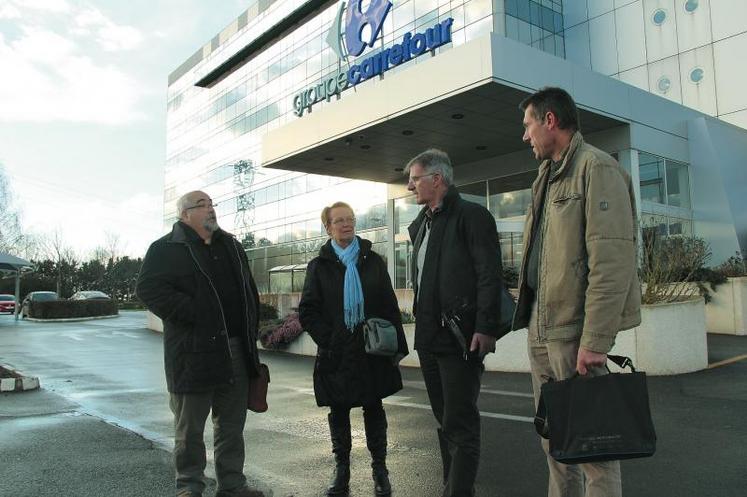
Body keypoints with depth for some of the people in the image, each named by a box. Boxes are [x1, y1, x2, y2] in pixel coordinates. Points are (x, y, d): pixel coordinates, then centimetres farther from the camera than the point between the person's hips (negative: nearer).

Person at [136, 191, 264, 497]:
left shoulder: (230, 245, 16)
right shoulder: (166, 248, -4)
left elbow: (248, 288, 21)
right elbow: (149, 289, -16)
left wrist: (250, 329, 12)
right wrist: (194, 315, -19)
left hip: (236, 351, 6)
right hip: (193, 353, -6)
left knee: (232, 424, 14)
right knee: (190, 428, 6)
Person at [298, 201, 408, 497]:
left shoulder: (373, 262, 6)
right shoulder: (319, 266, 3)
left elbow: (390, 306, 5)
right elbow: (307, 311, 0)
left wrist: (397, 344, -2)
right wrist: (328, 340, -11)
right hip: (336, 355, 0)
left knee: (374, 409, 7)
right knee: (339, 412, 9)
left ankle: (379, 468, 18)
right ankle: (341, 469, 22)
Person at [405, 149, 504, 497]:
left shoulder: (471, 216, -8)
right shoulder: (421, 224, 16)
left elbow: (489, 276, -15)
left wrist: (486, 328, -21)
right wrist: (421, 325, 15)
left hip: (460, 338, -8)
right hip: (429, 338, 8)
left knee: (460, 424, -4)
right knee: (445, 420, 17)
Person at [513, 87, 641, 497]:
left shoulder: (596, 168, -10)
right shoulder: (546, 175, 18)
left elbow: (612, 260, -19)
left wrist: (595, 339, -22)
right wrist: (528, 311, 12)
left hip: (573, 326, -9)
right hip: (540, 325, 9)